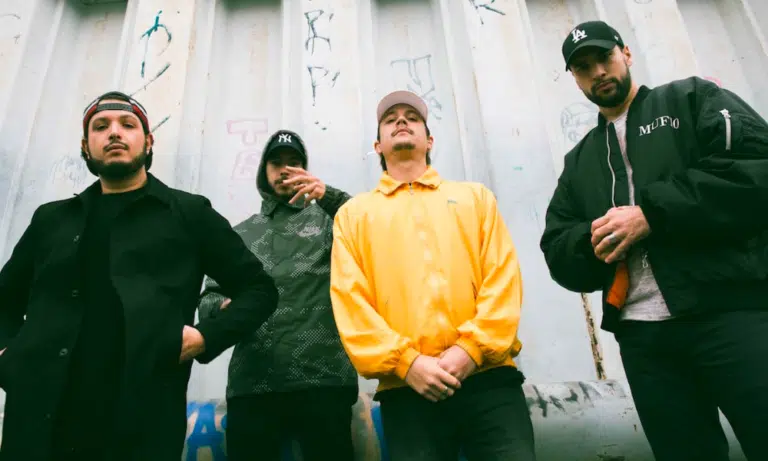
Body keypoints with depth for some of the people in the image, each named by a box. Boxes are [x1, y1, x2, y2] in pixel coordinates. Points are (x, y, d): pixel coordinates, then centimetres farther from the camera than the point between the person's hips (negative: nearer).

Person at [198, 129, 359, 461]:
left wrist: (329, 196, -19)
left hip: (323, 380, -2)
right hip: (251, 384, 3)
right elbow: (209, 297, 18)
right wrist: (223, 307, -5)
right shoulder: (240, 233, 22)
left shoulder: (326, 218, 12)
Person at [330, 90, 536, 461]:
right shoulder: (354, 213, 13)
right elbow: (349, 299, 2)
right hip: (406, 387, 0)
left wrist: (472, 348, -8)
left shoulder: (474, 196, 16)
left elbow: (503, 276, 5)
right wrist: (405, 362, -10)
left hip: (488, 377, 1)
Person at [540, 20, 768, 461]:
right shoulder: (579, 160, 21)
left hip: (733, 308, -3)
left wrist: (653, 213, -14)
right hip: (642, 333, 4)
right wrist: (593, 240, -7)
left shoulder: (694, 98, 11)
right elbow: (558, 252, 16)